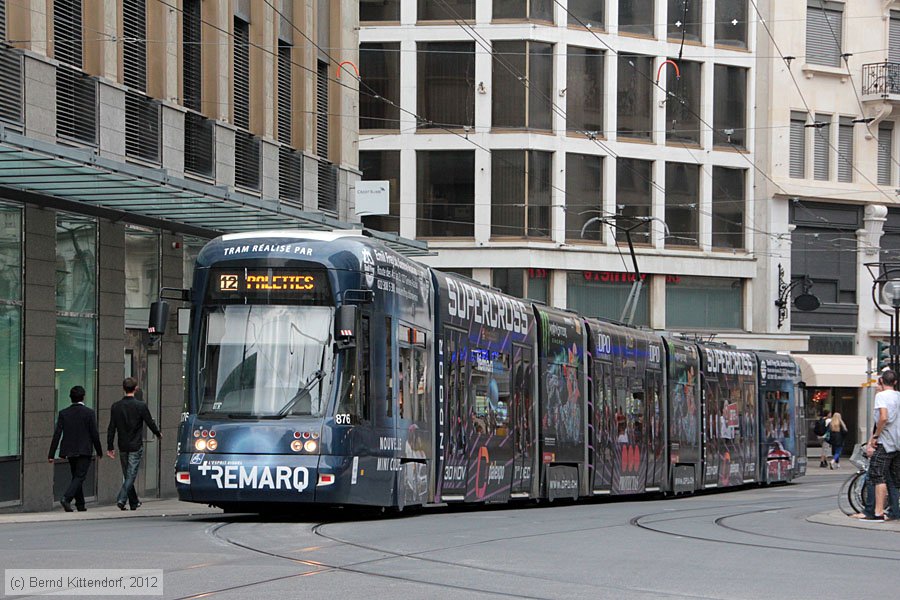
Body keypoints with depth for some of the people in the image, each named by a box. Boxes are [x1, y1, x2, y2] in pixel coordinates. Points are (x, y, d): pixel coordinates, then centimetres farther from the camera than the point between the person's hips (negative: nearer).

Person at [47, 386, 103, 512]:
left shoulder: (63, 413, 0)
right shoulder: (89, 413, -8)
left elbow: (57, 434, -3)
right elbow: (94, 434, -7)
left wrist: (51, 454, -1)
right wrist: (99, 452, 5)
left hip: (70, 451, 4)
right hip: (84, 451, -4)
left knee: (76, 476, 16)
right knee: (79, 477, -4)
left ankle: (80, 505, 21)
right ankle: (66, 498, -24)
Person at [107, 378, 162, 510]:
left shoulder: (116, 407, 0)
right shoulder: (140, 406, -10)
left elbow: (111, 428, 1)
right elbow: (150, 423, -2)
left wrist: (110, 447, 5)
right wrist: (158, 434, 18)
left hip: (123, 446, 4)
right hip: (136, 445, -4)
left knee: (127, 475, 13)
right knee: (131, 474, -3)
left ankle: (134, 502, 19)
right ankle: (121, 499, -18)